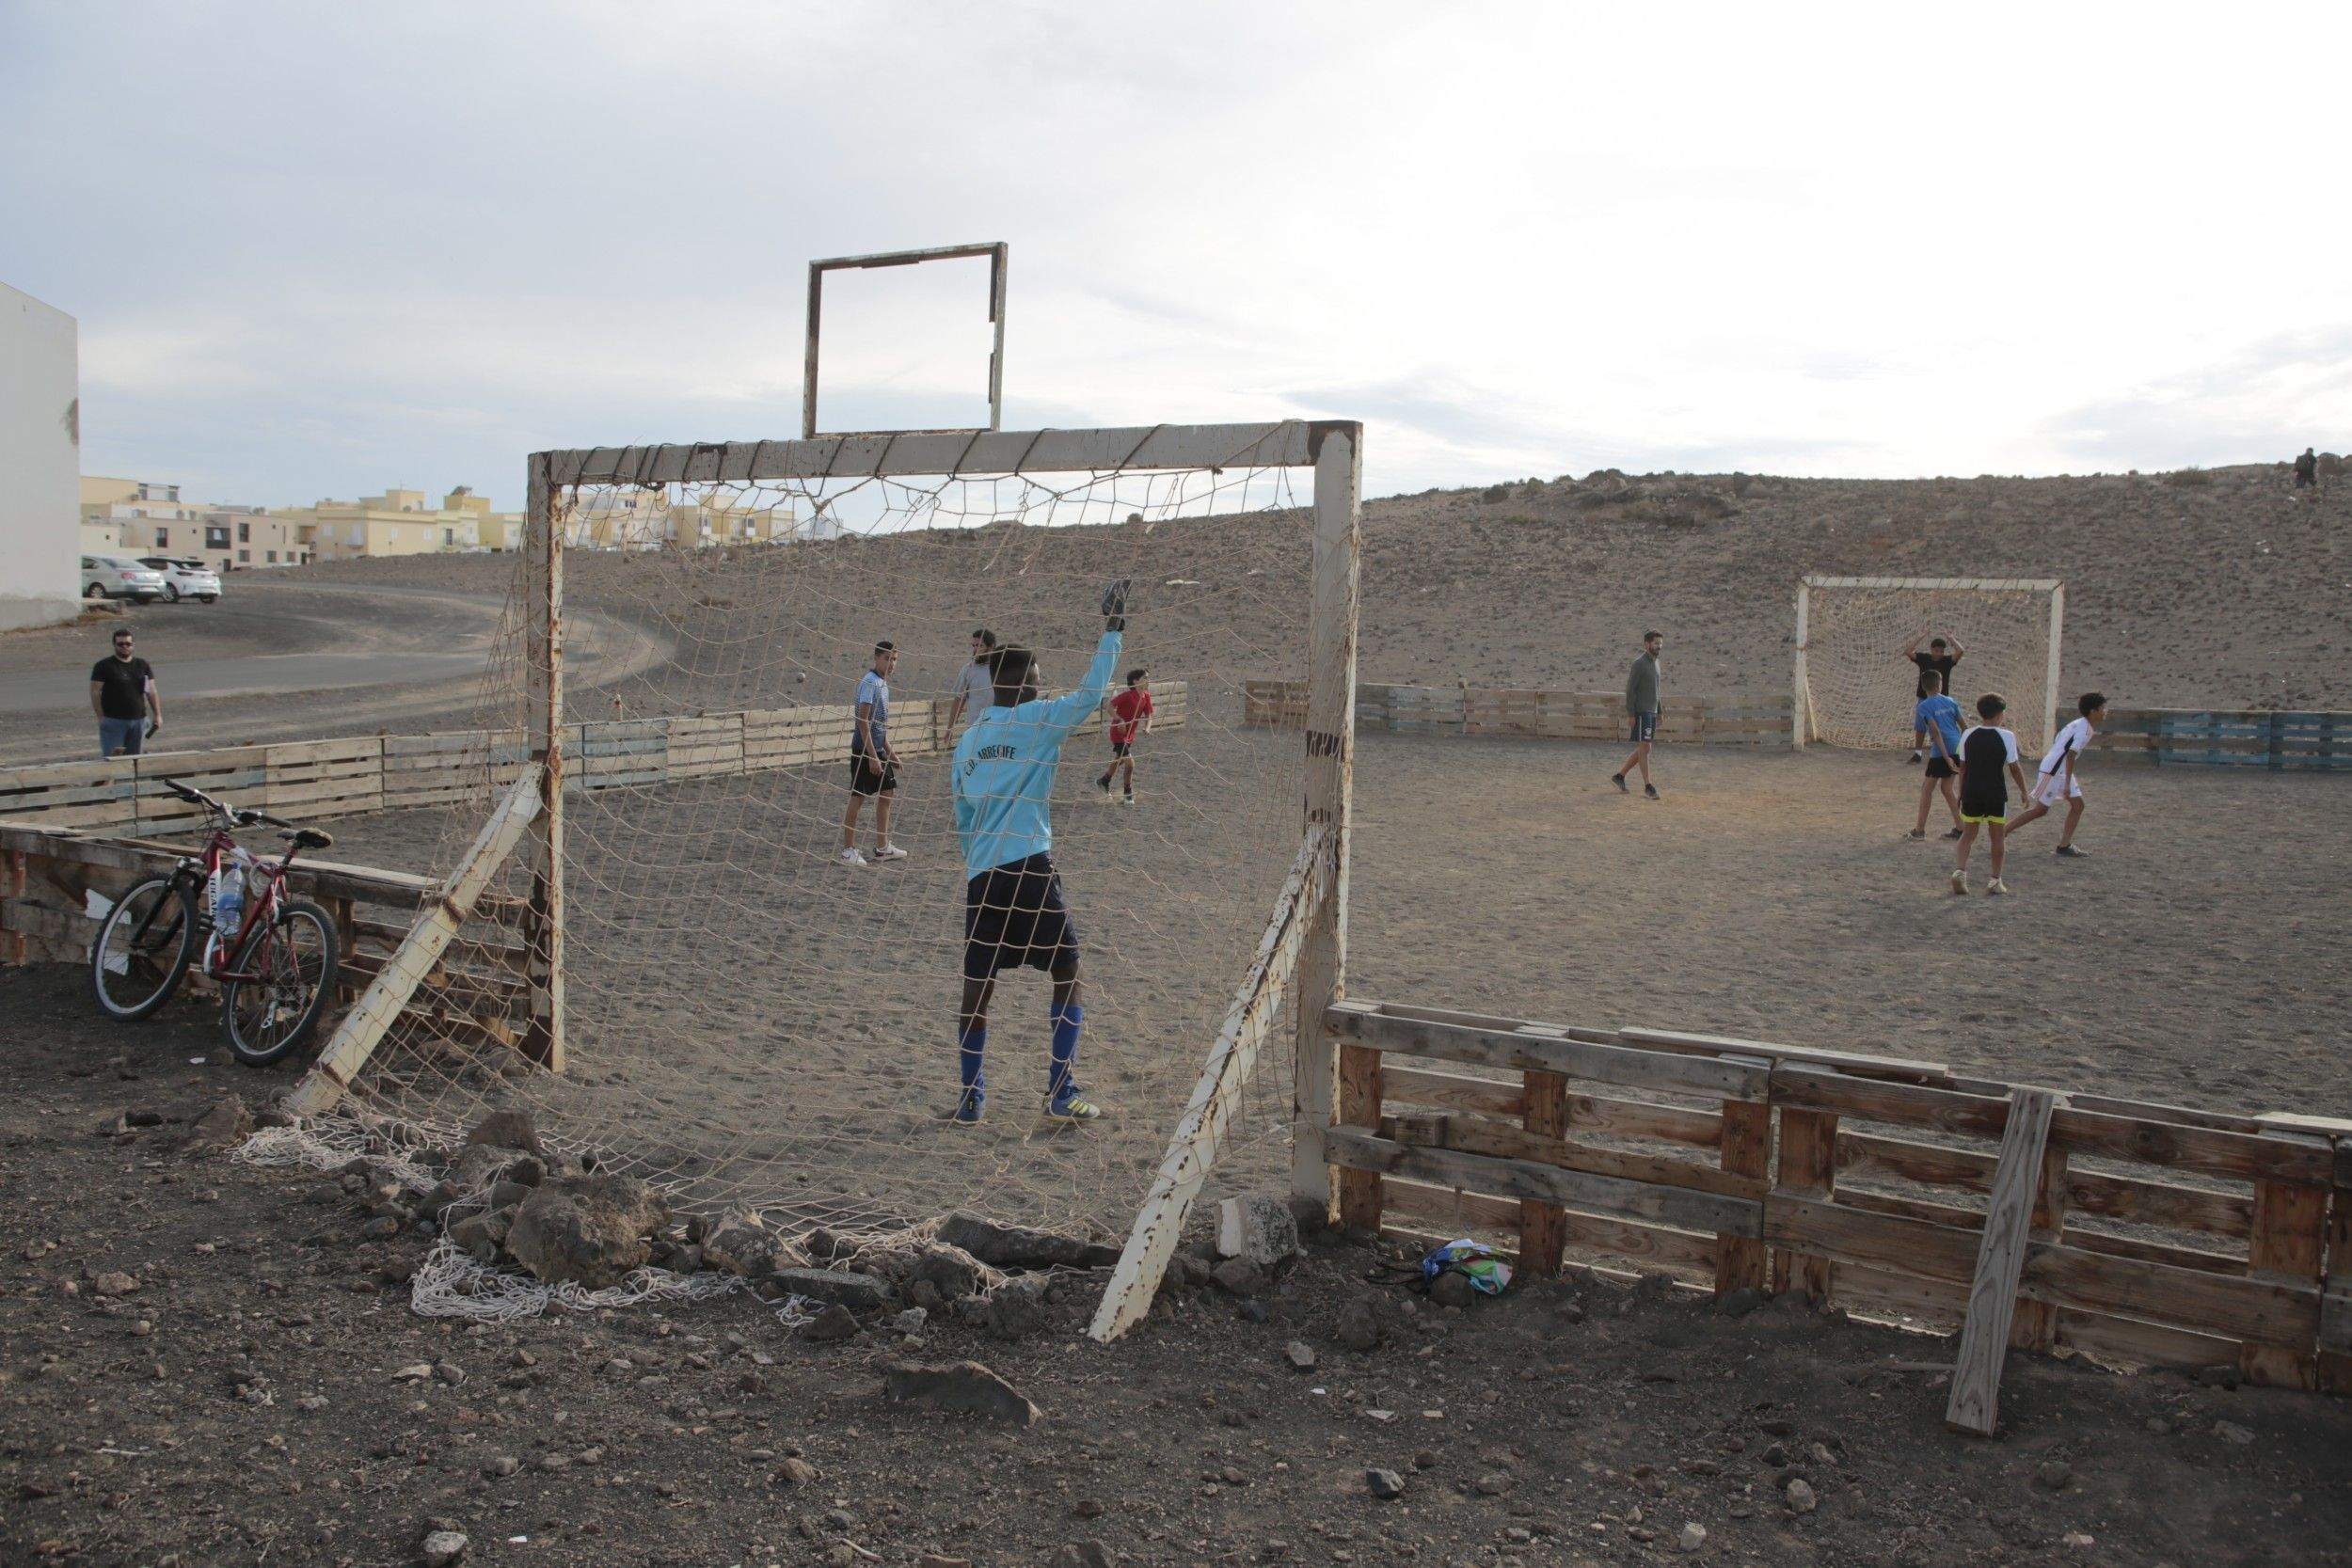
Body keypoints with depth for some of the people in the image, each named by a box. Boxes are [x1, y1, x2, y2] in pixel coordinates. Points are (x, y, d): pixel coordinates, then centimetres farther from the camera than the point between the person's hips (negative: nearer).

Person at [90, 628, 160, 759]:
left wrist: (157, 715, 4)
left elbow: (152, 692, 11)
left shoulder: (143, 665, 10)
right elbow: (95, 693, -4)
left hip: (139, 720, 4)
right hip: (113, 721, -4)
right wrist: (101, 717, -10)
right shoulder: (103, 666, -1)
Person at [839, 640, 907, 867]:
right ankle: (848, 850, 4)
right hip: (864, 749, -10)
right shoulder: (869, 682, -15)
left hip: (878, 749, 10)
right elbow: (863, 721, -20)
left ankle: (882, 847, 20)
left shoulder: (883, 683, 13)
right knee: (858, 798, -4)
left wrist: (889, 751, 22)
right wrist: (873, 756, -22)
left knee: (887, 793, 12)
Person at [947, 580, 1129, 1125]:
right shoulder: (1035, 720, -2)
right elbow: (1090, 695, -3)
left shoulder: (968, 740, 16)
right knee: (1067, 977, 7)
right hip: (1028, 869, -6)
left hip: (980, 875, 6)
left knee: (977, 990, 11)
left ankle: (970, 1099, 12)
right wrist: (1112, 630, 4)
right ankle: (1061, 1094, 5)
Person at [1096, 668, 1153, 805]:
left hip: (1130, 735, 8)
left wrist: (1147, 728, -13)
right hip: (1119, 734, -8)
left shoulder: (1146, 696, -2)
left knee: (1119, 761, 23)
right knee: (1130, 763, -11)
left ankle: (1103, 782, 46)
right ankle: (1129, 794, 8)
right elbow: (1110, 706, -20)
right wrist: (1120, 720, -31)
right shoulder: (1127, 695, -24)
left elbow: (1148, 715, 6)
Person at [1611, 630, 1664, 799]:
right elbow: (1630, 689, -14)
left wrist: (1658, 714, 19)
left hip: (1651, 713, 9)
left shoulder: (1656, 663, 15)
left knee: (1642, 750, 10)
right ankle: (1648, 786, -6)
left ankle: (1619, 776, 20)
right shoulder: (1639, 664, -11)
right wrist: (1630, 714, -18)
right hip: (1641, 713, -9)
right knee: (1644, 749, -8)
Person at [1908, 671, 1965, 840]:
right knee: (1946, 787, 19)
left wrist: (1946, 757, -17)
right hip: (1959, 749, 6)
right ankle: (1959, 828, 18)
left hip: (1942, 751, -6)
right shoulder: (1950, 702, 12)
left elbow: (1936, 731, -14)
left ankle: (1920, 829, 9)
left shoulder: (1924, 706, -5)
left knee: (1927, 788, 6)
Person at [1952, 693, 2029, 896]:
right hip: (1996, 794, -2)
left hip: (1971, 793, 2)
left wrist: (1961, 793, 15)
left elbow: (1962, 767, 6)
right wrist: (2024, 791, 8)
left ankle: (1960, 870, -8)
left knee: (1968, 834, 11)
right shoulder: (2006, 737, -8)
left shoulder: (1968, 736, 1)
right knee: (1996, 836, 9)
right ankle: (1995, 880, 12)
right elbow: (2015, 768, -4)